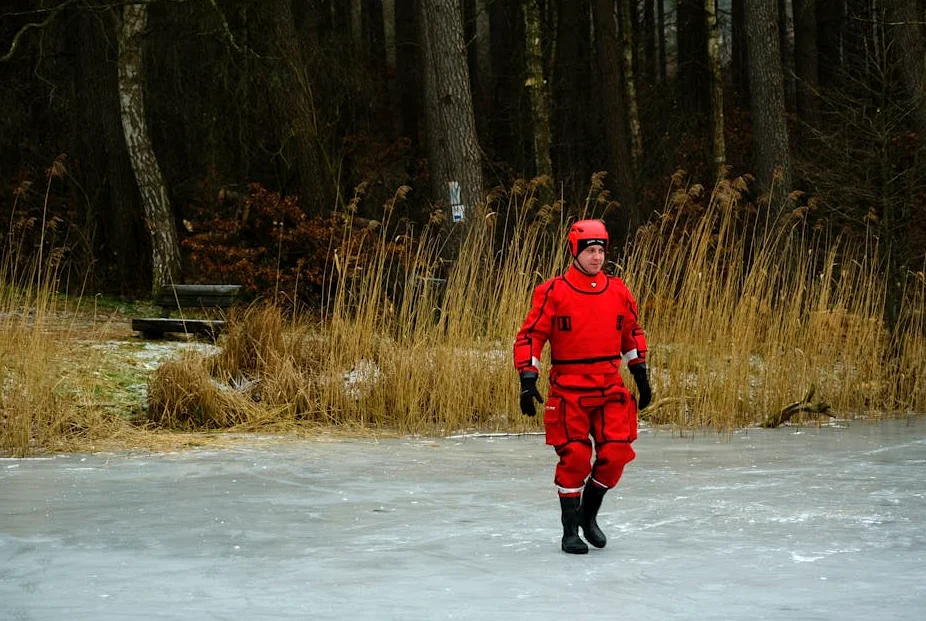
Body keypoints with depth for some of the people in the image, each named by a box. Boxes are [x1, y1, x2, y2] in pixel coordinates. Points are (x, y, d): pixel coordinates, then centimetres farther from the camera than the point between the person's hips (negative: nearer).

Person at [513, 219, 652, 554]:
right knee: (575, 458, -7)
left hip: (610, 389, 4)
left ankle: (589, 514, 22)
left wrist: (640, 374, 18)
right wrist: (528, 379, -15)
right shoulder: (553, 293, -6)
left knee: (615, 454, -3)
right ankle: (570, 530, 9)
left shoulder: (618, 291, 7)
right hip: (568, 391, -4)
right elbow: (530, 336, -7)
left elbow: (632, 333, 20)